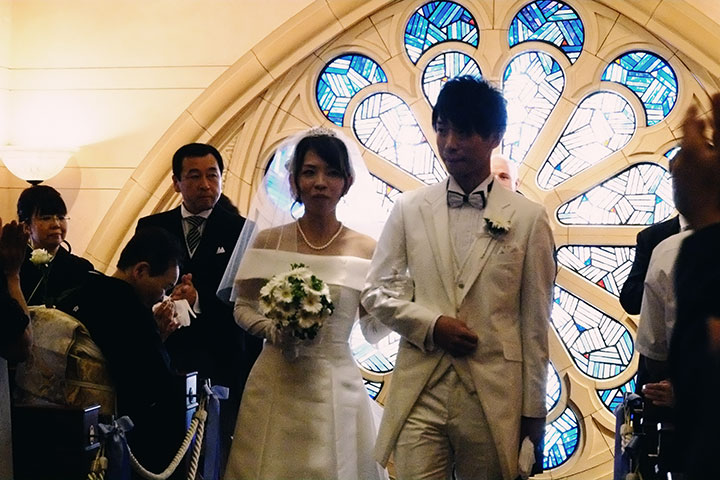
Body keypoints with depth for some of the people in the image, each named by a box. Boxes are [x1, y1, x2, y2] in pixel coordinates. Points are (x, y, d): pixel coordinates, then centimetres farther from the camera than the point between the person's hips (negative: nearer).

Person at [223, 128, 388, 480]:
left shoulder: (366, 250, -1)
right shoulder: (268, 240, 1)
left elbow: (374, 330, 3)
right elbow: (243, 307, 8)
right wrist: (272, 330, -9)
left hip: (336, 385, -1)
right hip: (275, 384, 1)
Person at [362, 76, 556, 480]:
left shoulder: (528, 217, 1)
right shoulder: (409, 209, 6)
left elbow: (535, 323, 2)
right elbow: (375, 291, 9)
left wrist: (533, 409, 3)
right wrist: (431, 324, -8)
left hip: (495, 398, -1)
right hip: (420, 396, 1)